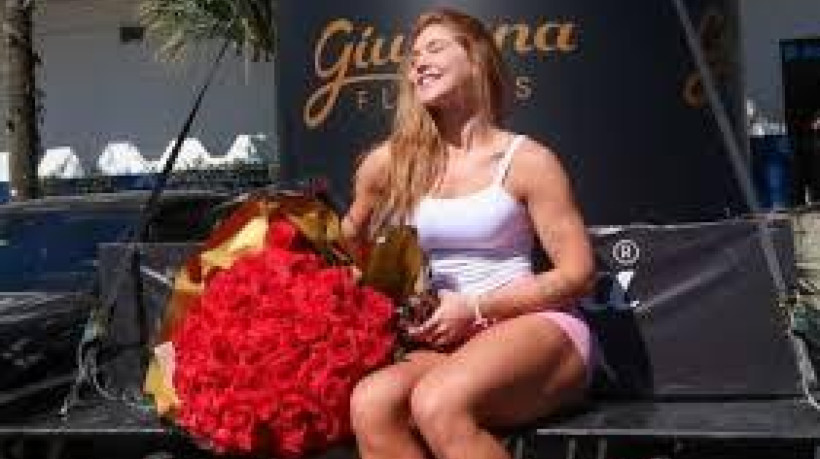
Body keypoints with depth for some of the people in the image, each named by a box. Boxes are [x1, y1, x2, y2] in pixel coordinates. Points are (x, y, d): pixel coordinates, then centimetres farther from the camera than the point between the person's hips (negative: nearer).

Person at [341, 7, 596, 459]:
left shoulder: (527, 160, 0)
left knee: (439, 403, -34)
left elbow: (578, 273, -2)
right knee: (370, 404, -30)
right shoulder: (389, 161, 10)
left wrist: (475, 308, -10)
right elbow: (344, 243, 26)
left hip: (536, 328, -3)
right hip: (444, 343, 3)